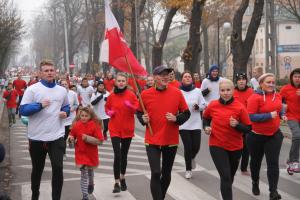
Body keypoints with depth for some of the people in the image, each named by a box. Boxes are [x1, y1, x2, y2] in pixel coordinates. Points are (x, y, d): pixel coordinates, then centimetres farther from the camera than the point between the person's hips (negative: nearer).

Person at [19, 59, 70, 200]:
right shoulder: (32, 89, -6)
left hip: (57, 137, 2)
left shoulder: (62, 90, 7)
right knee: (37, 169, 16)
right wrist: (40, 105, -24)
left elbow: (66, 106, 22)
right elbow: (22, 110, -10)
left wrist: (65, 112, -1)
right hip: (37, 137, -2)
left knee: (58, 168, -6)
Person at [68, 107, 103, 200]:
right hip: (80, 153, 0)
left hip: (91, 154, 0)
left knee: (90, 170, 22)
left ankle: (91, 184, 53)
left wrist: (87, 138, -26)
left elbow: (99, 141, -16)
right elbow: (72, 136, 8)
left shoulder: (94, 125, -13)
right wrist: (71, 138, -15)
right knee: (84, 173, -4)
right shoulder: (76, 125, -5)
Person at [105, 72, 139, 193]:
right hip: (115, 128, -1)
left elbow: (138, 108, -3)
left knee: (124, 155, 13)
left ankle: (122, 178, 34)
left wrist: (131, 106, -22)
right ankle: (116, 183, -5)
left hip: (128, 128, 1)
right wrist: (109, 112, -7)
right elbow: (107, 107, 14)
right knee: (117, 155, -12)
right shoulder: (111, 96, -1)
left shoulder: (131, 95, -4)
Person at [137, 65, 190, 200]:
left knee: (166, 174, 15)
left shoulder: (177, 93, -5)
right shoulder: (145, 94, -5)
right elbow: (139, 113, 10)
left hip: (171, 140, 2)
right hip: (152, 141, -1)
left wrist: (176, 118, -15)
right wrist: (143, 119, -11)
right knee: (156, 173, -9)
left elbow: (186, 113, 3)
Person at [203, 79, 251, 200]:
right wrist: (206, 127, -5)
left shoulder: (240, 107, -12)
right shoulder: (212, 105, -8)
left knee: (230, 177, 21)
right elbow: (205, 117, 14)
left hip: (235, 147, 2)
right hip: (217, 146, -1)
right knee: (225, 177, -12)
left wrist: (237, 125, -25)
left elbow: (248, 128, -7)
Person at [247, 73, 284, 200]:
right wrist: (269, 115, -26)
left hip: (274, 135, 3)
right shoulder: (255, 98, -18)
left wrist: (282, 114, 2)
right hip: (256, 136, -3)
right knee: (256, 161, 17)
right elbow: (251, 117, -23)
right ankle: (255, 183, 42)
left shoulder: (278, 96, 1)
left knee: (273, 163, -4)